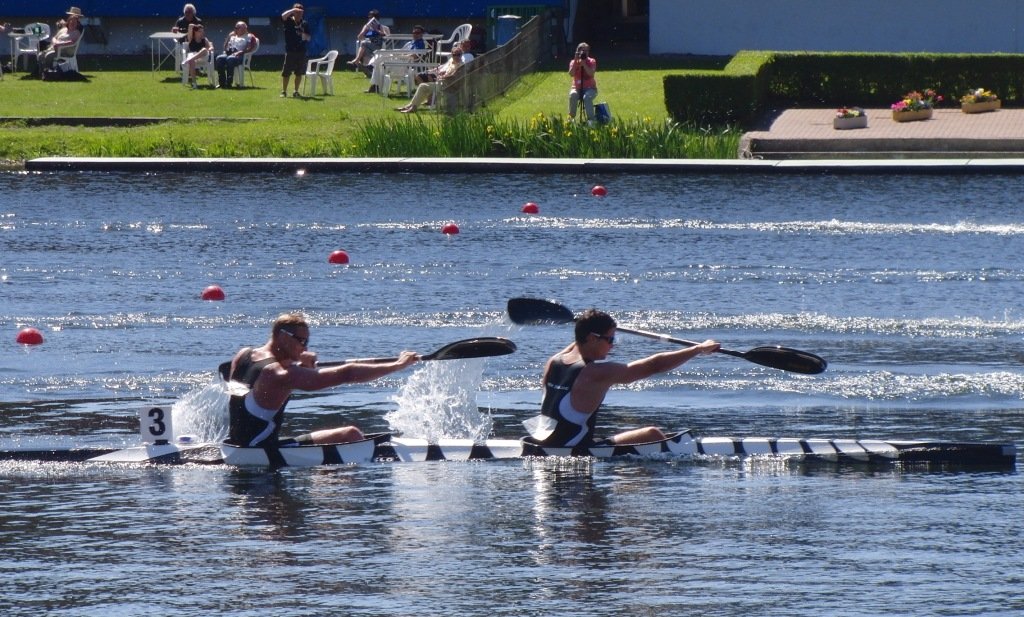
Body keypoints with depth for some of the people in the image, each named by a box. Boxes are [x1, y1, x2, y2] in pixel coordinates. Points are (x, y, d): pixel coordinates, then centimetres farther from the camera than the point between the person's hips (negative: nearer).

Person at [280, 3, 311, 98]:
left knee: (299, 73, 6)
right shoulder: (289, 21, 0)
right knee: (286, 73, -1)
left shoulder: (305, 24, 9)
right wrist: (293, 10, -26)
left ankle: (296, 91, 17)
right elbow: (283, 16, -21)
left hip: (301, 51, 3)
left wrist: (305, 37, -13)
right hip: (290, 51, -3)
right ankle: (284, 91, 6)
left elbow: (309, 37, 9)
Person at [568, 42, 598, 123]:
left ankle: (591, 119, -33)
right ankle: (571, 117, -24)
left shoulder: (591, 62, -1)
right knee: (573, 95, -34)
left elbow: (591, 73, -17)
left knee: (587, 97, -36)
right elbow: (571, 74, -15)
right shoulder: (573, 62, 3)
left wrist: (584, 64, -22)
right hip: (577, 88, 1)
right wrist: (576, 61, -19)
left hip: (590, 88, -1)